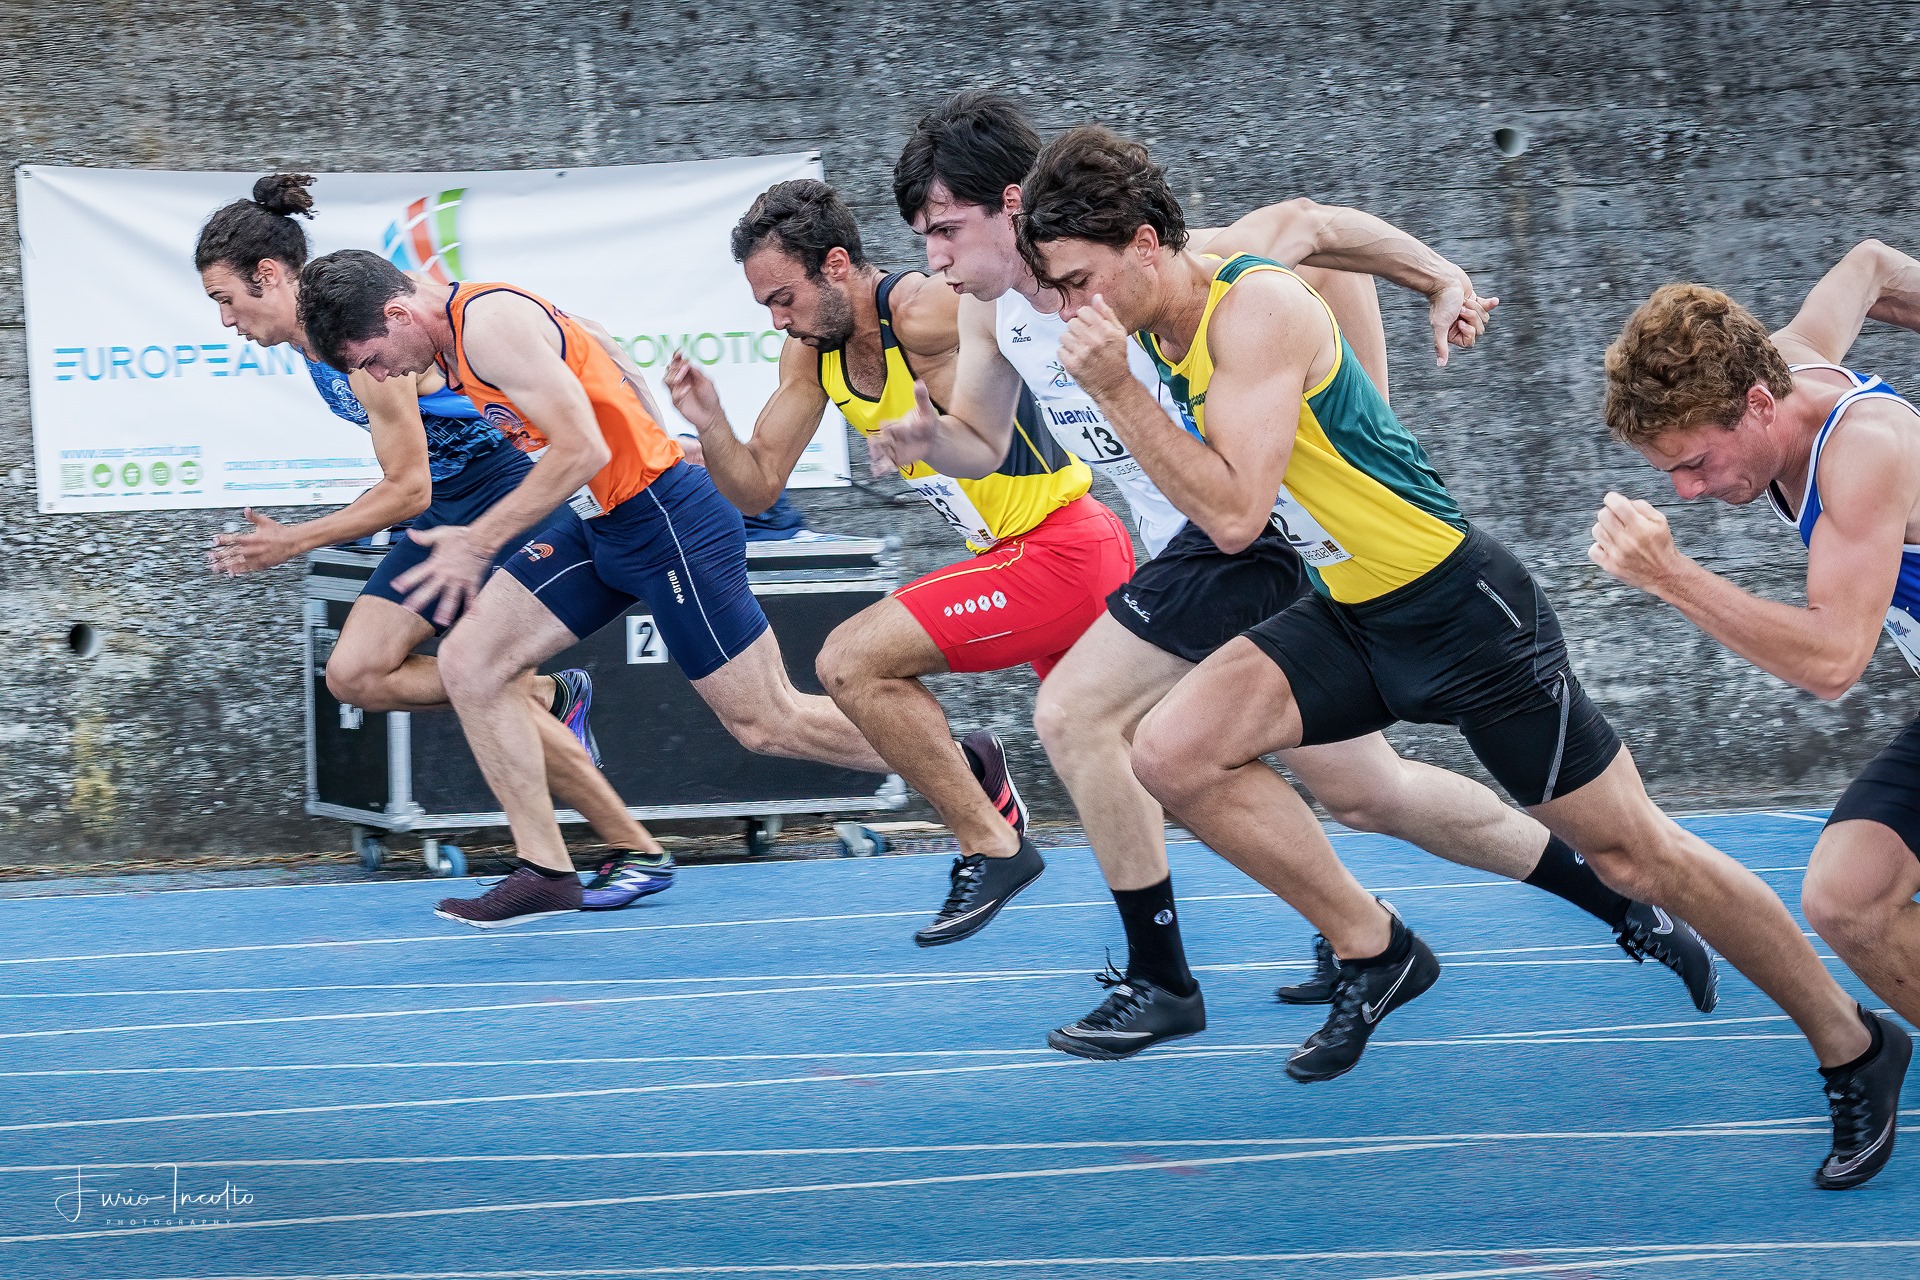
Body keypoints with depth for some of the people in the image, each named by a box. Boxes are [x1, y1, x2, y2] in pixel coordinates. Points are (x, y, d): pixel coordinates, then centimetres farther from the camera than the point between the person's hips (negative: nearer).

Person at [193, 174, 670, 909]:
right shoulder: (316, 342, 3)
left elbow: (408, 491, -23)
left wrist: (295, 543, -22)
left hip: (507, 497, -9)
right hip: (444, 510, 9)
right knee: (353, 675, -1)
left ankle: (636, 850, -4)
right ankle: (550, 696, 12)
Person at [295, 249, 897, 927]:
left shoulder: (491, 324, -22)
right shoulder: (452, 335, 7)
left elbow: (583, 450, -27)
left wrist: (478, 542, -23)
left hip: (666, 525, -10)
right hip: (596, 523, 10)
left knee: (767, 724, -3)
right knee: (468, 663, 1)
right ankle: (547, 872, 3)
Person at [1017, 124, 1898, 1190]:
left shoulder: (1257, 308, -23)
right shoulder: (1165, 323, 3)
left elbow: (1233, 514, -29)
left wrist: (1115, 391, -29)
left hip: (1461, 610, -8)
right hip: (1349, 616, 8)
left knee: (1632, 854, -1)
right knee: (1171, 753, -11)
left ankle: (1852, 1047, 14)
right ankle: (1375, 951, 4)